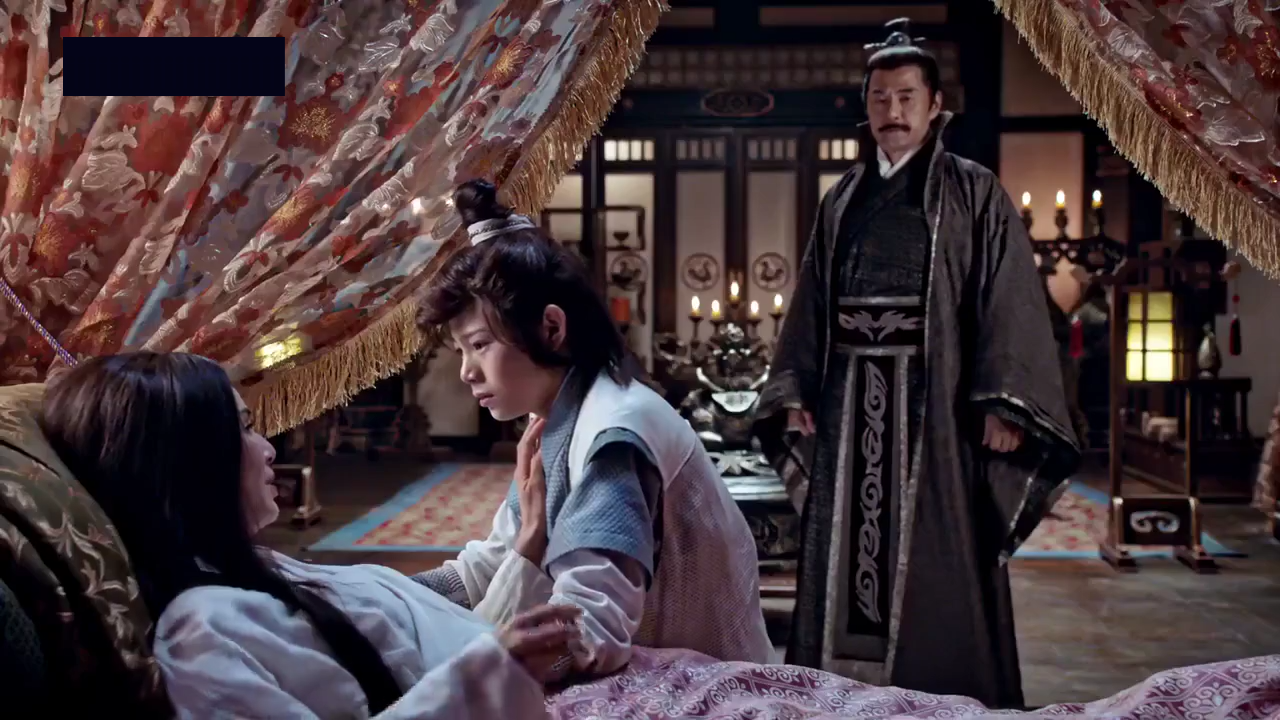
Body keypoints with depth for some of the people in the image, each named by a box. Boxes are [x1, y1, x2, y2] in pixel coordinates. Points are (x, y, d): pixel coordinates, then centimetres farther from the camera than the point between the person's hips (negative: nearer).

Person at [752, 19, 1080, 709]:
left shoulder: (973, 193, 2)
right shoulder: (842, 199, 14)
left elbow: (1009, 301, -6)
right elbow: (811, 304, 15)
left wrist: (1001, 403, -16)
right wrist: (794, 392, 6)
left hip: (933, 397, -4)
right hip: (849, 398, 4)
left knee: (936, 566, -1)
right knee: (845, 549, 8)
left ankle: (947, 692, 11)